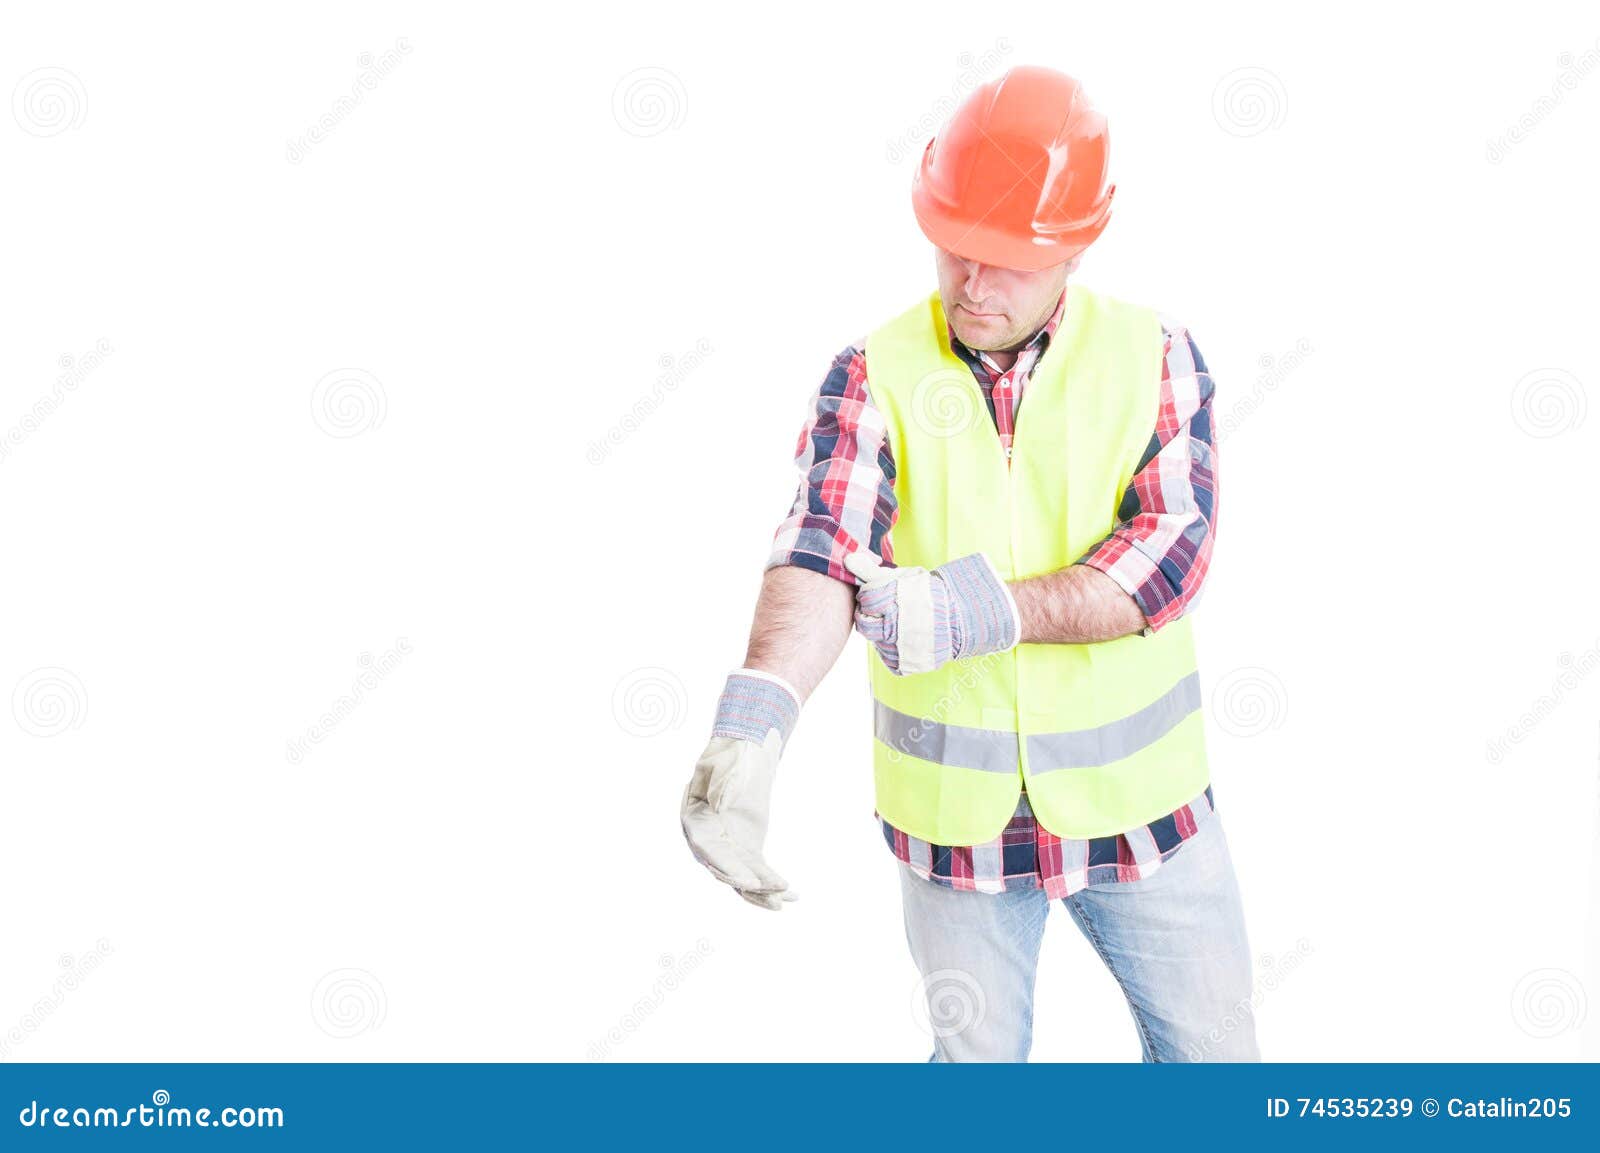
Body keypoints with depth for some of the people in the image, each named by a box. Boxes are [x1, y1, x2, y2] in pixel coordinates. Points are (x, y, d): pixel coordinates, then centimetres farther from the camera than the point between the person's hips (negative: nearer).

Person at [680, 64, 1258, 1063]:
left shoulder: (1155, 355, -7)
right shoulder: (876, 376, -10)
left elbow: (1173, 548, -19)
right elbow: (822, 548, -26)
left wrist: (999, 611, -33)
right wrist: (753, 718, -45)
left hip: (1134, 794, 1)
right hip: (954, 807, 0)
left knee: (1213, 1046, 15)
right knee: (978, 1052, 18)